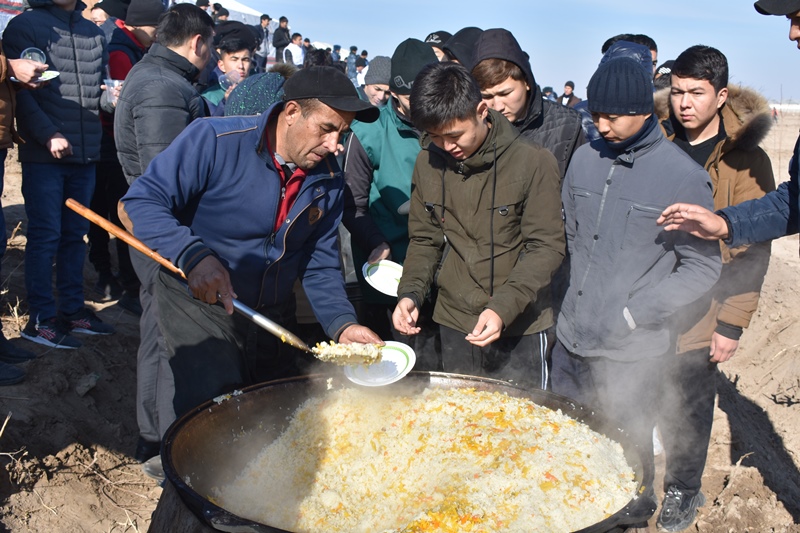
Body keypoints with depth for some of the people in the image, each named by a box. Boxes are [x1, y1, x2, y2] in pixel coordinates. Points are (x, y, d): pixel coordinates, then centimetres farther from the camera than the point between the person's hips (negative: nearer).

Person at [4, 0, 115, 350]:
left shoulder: (94, 33, 15)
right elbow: (18, 89, -10)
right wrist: (48, 134, -18)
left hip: (85, 152, 6)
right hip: (44, 154, -6)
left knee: (75, 234, 12)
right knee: (45, 235, -2)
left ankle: (72, 309, 23)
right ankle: (41, 318, 7)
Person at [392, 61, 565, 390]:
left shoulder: (534, 162, -13)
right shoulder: (428, 163, 1)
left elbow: (546, 246, -12)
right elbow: (424, 239, 8)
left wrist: (504, 307, -23)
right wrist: (411, 292, -8)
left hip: (518, 328, -3)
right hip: (453, 325, 4)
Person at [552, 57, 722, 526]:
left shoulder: (683, 176, -12)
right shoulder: (585, 159, 2)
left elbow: (703, 268, -8)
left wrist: (631, 314, -12)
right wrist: (583, 296, 10)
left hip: (632, 351, -5)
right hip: (572, 338, 5)